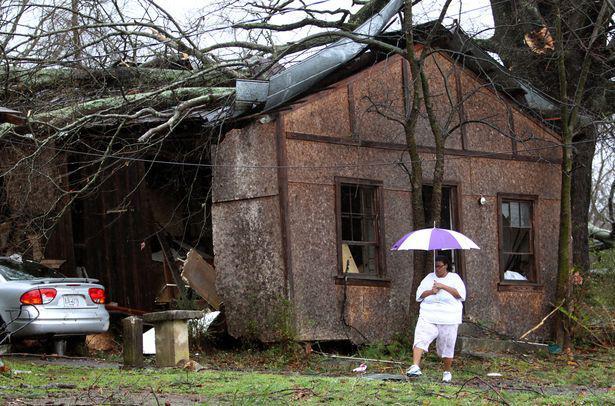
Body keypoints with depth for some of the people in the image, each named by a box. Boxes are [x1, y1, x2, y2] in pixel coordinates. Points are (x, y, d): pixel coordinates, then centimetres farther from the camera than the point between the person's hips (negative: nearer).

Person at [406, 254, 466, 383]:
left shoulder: (454, 278, 9)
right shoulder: (429, 278, 16)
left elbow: (460, 294, -5)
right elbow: (420, 294, 11)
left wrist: (443, 286, -11)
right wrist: (431, 291, -8)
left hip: (448, 317, -1)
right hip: (428, 316, 1)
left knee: (447, 345, 5)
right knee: (421, 338, -19)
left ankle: (447, 372, 22)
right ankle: (415, 367, -30)